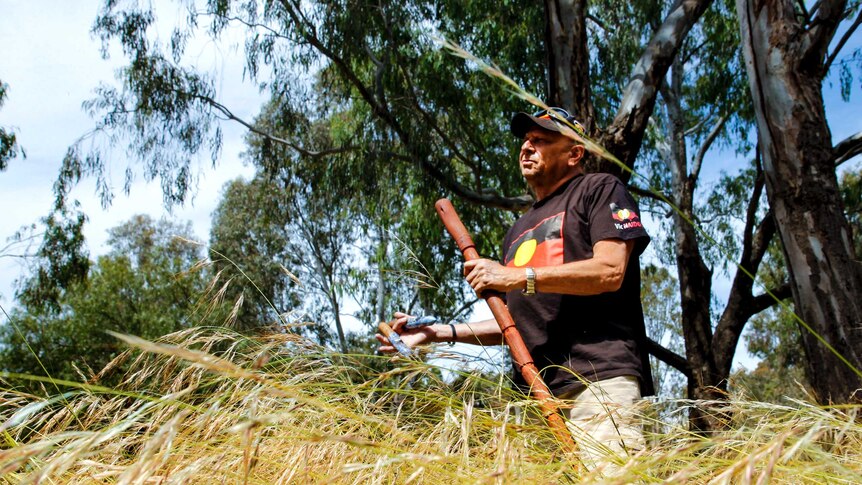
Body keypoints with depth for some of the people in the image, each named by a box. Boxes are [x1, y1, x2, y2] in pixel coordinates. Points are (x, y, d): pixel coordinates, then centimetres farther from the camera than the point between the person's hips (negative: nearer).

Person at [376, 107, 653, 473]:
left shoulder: (599, 190, 9)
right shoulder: (519, 232, 30)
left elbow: (610, 271, -7)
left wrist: (520, 277, -11)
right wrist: (439, 332, 16)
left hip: (599, 378, -6)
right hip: (532, 388, 7)